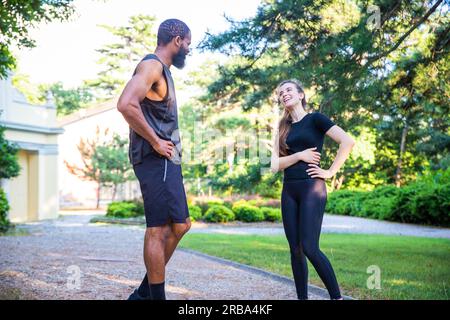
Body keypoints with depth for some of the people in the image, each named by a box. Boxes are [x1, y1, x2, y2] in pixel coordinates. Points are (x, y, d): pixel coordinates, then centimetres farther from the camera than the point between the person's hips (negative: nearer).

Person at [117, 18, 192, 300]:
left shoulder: (163, 70, 21)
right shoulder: (152, 65, -10)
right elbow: (126, 104, -26)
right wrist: (156, 142, -20)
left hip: (166, 160, 10)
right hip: (156, 160, -10)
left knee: (180, 225, 12)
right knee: (159, 229, -7)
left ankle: (145, 292, 18)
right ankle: (156, 296, -1)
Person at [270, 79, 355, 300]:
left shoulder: (315, 119, -1)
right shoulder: (283, 128, 15)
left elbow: (348, 141, -13)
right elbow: (275, 165, 5)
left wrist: (331, 172, -12)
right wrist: (299, 155, -10)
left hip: (311, 188, -6)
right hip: (288, 191, 6)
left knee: (309, 248, -13)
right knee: (295, 250, 4)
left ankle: (337, 297, -4)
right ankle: (302, 297, 10)